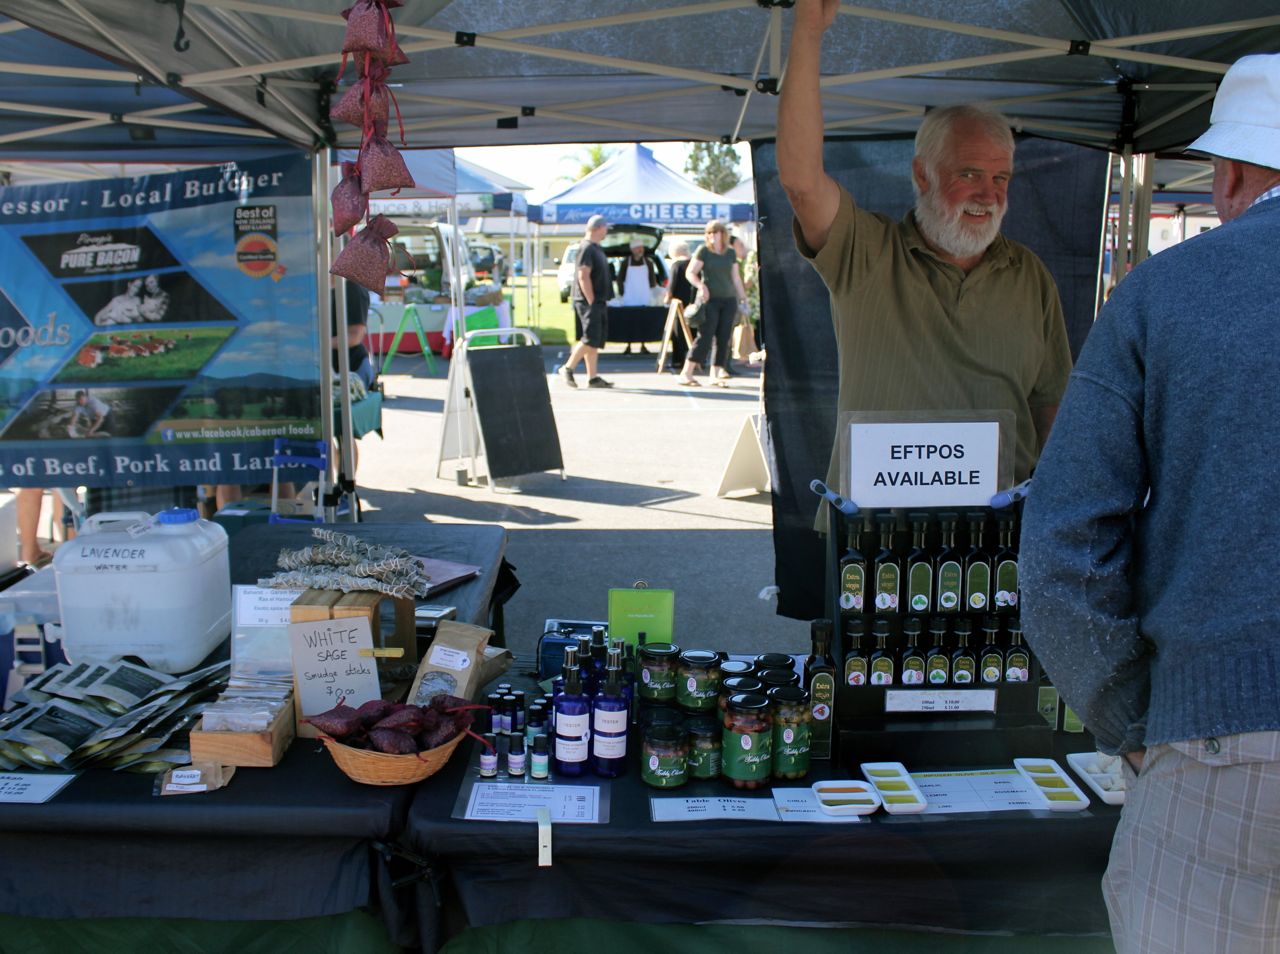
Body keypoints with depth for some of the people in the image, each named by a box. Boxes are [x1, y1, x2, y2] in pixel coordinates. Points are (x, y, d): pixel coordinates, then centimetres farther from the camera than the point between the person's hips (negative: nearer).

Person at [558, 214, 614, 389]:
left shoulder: (595, 248, 18)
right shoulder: (587, 248, -13)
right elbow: (583, 276, -20)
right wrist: (591, 301, -20)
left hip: (598, 302, 10)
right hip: (589, 302, -10)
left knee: (595, 341, 8)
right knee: (590, 339, -11)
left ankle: (592, 377, 11)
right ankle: (567, 368, -1)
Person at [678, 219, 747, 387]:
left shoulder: (731, 253, 12)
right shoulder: (703, 251, 0)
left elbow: (736, 278, 18)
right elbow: (690, 273, -4)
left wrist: (743, 297, 15)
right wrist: (701, 285, -21)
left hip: (729, 299, 5)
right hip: (709, 299, -5)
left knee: (724, 338, 0)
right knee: (705, 336, -10)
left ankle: (716, 374, 7)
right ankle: (686, 373, -6)